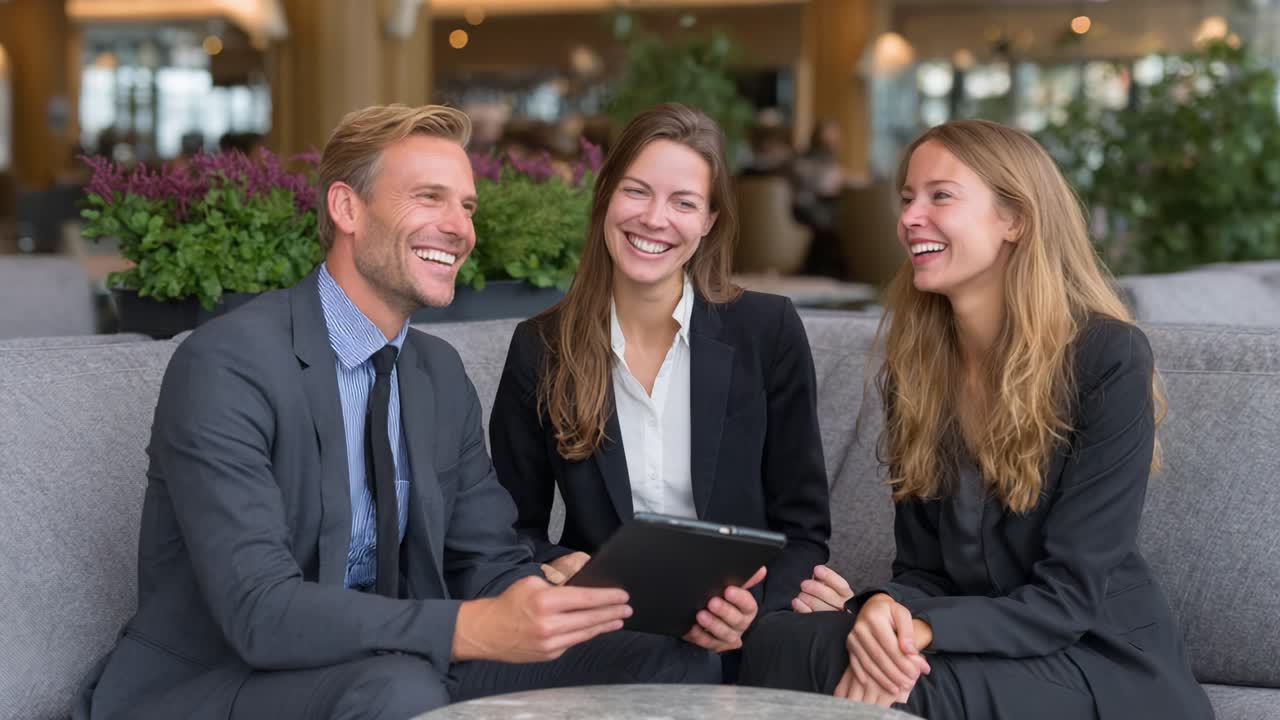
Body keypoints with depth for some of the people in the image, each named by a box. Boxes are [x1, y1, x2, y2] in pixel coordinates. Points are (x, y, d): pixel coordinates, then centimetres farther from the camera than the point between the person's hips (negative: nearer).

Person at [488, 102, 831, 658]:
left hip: (727, 639, 1)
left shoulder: (768, 331, 0)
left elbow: (803, 529, 3)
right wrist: (552, 567, -13)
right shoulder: (540, 347, 3)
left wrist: (752, 608, -17)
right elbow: (516, 526, 11)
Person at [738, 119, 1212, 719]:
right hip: (975, 645, 5)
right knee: (778, 639, -22)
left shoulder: (1107, 357, -13)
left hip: (1102, 664, -5)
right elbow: (923, 567, 5)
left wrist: (925, 631, -30)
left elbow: (1070, 596, -16)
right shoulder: (914, 362, 5)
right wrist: (886, 607, -19)